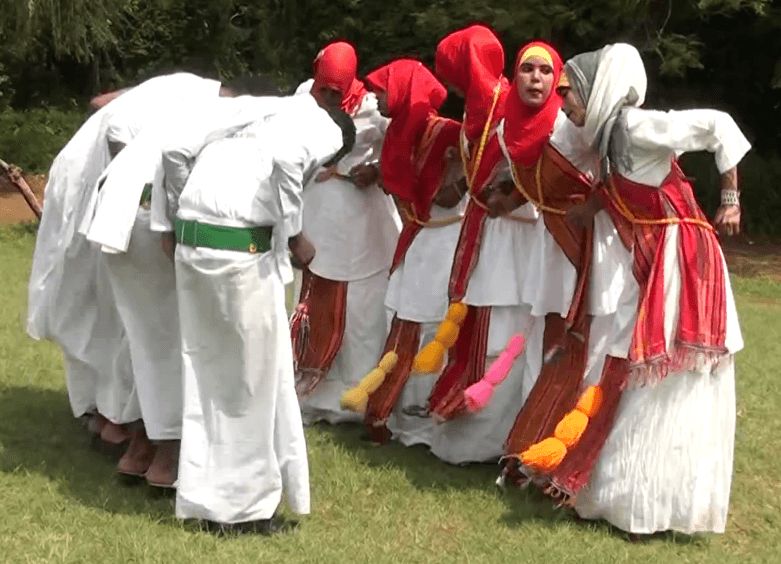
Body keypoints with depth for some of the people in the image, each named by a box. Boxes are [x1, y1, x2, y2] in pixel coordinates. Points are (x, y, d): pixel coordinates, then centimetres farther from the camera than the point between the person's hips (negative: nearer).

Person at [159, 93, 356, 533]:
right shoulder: (326, 130, 4)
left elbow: (176, 150, 15)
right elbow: (285, 156, -18)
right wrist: (294, 236, -7)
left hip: (190, 239, 7)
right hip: (240, 248, -7)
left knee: (205, 368, 17)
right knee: (256, 375, 8)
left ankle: (206, 498, 26)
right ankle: (247, 504, 18)